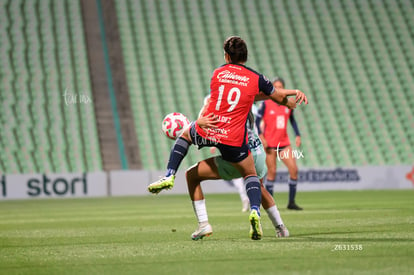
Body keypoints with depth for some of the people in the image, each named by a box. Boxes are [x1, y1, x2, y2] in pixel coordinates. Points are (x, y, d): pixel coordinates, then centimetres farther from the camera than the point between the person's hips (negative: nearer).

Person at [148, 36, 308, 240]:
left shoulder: (218, 73, 8)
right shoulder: (256, 78, -2)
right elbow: (278, 97, 11)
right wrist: (292, 103, 37)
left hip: (206, 131, 2)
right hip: (233, 139, -2)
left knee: (185, 134, 36)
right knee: (250, 174, 19)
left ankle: (169, 176, 21)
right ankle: (255, 211, -7)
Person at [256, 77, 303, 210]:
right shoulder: (266, 104, -5)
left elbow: (292, 120, 20)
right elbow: (257, 122, -5)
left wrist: (297, 135, 10)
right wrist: (261, 137, -15)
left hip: (284, 143, 4)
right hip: (269, 143, -4)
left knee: (294, 169, -6)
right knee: (272, 172, -5)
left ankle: (291, 202, 3)